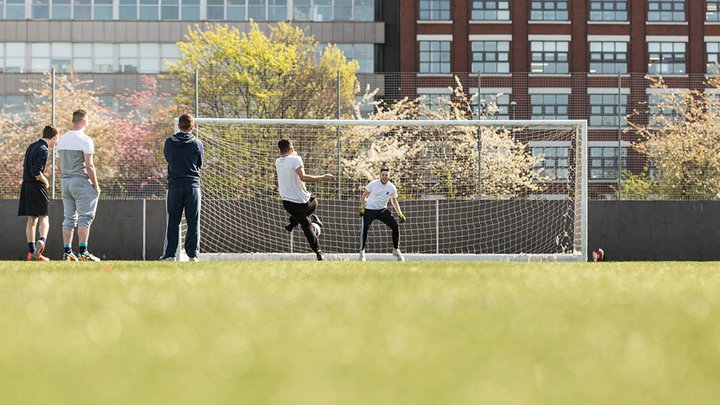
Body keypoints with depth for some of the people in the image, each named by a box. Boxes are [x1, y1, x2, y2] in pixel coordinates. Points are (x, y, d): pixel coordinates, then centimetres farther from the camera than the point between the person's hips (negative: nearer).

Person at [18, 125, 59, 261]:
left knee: (31, 219, 9)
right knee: (43, 218, -4)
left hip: (26, 186, 7)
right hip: (37, 187, -7)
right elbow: (37, 172, -22)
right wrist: (45, 181, -4)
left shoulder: (31, 146, 14)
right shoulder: (44, 150, -14)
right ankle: (42, 241, -30)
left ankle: (31, 251, 7)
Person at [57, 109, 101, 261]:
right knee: (85, 217, -5)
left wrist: (64, 182, 19)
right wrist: (96, 185, -8)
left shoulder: (61, 140, 11)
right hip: (81, 181, -7)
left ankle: (67, 252, 6)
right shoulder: (85, 140, -11)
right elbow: (88, 165, -14)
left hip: (65, 181, 7)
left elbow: (60, 165, 13)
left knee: (69, 218, 9)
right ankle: (83, 251, -11)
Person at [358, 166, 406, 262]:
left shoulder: (392, 187, -4)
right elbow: (364, 195, 0)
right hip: (369, 210, -3)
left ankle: (396, 250, 9)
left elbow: (394, 201, 9)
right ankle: (362, 252, -13)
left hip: (382, 210, 3)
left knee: (395, 227, -8)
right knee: (365, 228, -23)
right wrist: (362, 207, -10)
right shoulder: (373, 184, -11)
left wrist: (400, 214, -1)